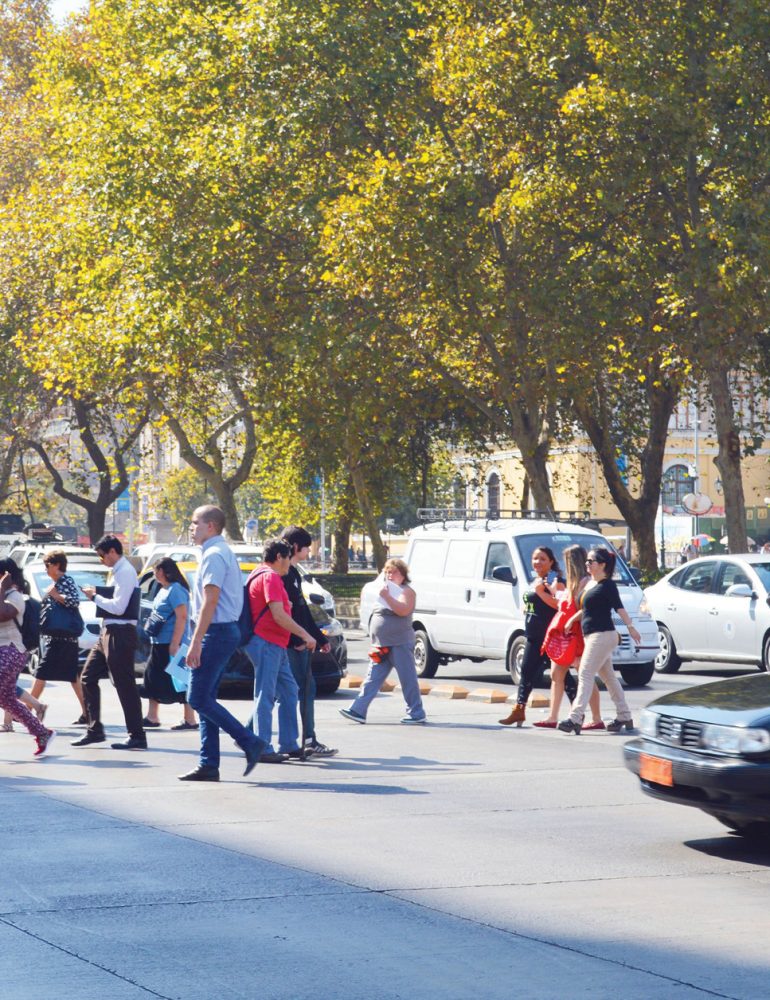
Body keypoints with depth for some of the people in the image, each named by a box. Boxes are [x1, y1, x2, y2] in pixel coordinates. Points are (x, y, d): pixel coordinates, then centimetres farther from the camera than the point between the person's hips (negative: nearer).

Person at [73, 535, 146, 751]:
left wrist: (95, 597, -10)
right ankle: (94, 730, 16)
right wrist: (98, 596, 8)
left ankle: (137, 737, -2)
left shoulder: (125, 572, -15)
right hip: (108, 632, 11)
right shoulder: (119, 571, 16)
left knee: (125, 685, -6)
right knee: (88, 677, 12)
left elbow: (118, 607, -21)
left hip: (120, 634, -11)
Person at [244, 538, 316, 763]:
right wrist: (305, 635, -16)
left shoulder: (262, 575, 20)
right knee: (266, 695, -8)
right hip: (266, 643, -11)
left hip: (275, 645, 11)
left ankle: (289, 745, 15)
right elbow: (279, 616, -20)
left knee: (289, 691, 12)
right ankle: (263, 749, -7)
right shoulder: (270, 577, -13)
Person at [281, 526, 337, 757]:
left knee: (306, 689, 9)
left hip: (301, 644, 11)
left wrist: (319, 638, 27)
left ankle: (310, 741, 11)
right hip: (290, 644, -11)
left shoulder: (293, 573, 21)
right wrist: (297, 638, -23)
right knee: (291, 691, -9)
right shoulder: (284, 574, -11)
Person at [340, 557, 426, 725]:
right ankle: (358, 710, -1)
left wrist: (387, 597, -23)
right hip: (382, 646, 8)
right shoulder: (386, 590, 22)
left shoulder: (406, 591, -4)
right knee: (372, 679, 3)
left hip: (400, 644, -8)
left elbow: (403, 610, -23)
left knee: (408, 679, -4)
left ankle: (416, 714, 2)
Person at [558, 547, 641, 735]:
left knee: (585, 675, -14)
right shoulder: (590, 584, 15)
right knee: (609, 677, 14)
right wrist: (572, 619, 14)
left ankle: (575, 719, -19)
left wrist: (630, 627, -27)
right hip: (592, 635, 10)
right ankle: (624, 718, 21)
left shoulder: (607, 585, -11)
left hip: (602, 635, -10)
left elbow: (619, 608, -18)